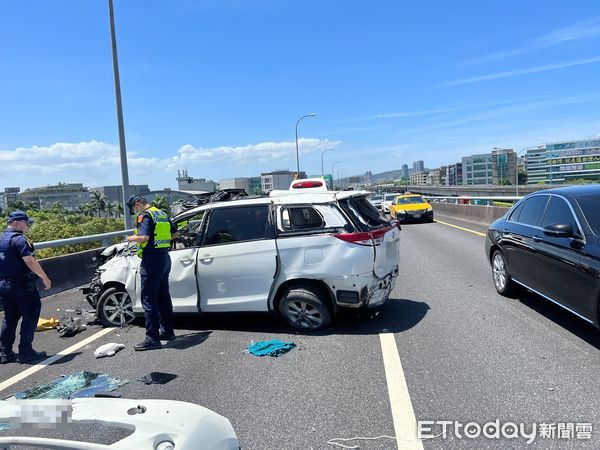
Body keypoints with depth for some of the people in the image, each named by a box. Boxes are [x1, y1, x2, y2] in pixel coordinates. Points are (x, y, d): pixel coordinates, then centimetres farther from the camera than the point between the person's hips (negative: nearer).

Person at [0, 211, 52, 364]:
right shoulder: (18, 239, -16)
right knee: (30, 316, 1)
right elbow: (30, 261, -22)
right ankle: (25, 351, 3)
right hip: (21, 284, -9)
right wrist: (45, 278, -16)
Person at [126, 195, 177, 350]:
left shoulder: (145, 216, -11)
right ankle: (167, 331, 25)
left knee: (149, 299, -5)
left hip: (152, 259, -9)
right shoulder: (162, 214, 16)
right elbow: (175, 234, 22)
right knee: (163, 297, 16)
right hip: (164, 257, 9)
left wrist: (131, 238, -7)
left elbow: (144, 237, -25)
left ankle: (152, 339, -4)